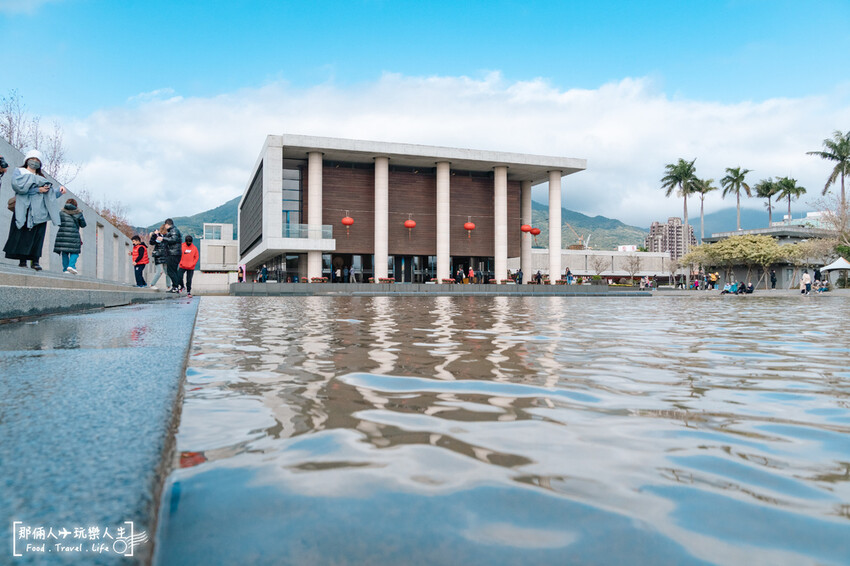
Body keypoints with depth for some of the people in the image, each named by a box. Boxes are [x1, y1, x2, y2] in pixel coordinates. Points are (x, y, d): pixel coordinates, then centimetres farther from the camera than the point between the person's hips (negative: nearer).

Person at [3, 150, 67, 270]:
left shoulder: (41, 178, 29)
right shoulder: (19, 172, 16)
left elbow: (50, 194, 20)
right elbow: (18, 186, -5)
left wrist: (59, 191, 0)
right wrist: (37, 189, -10)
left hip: (39, 211, 3)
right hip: (24, 209, -3)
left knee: (37, 235, -8)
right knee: (22, 234, -9)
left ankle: (35, 261, -11)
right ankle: (22, 260, -10)